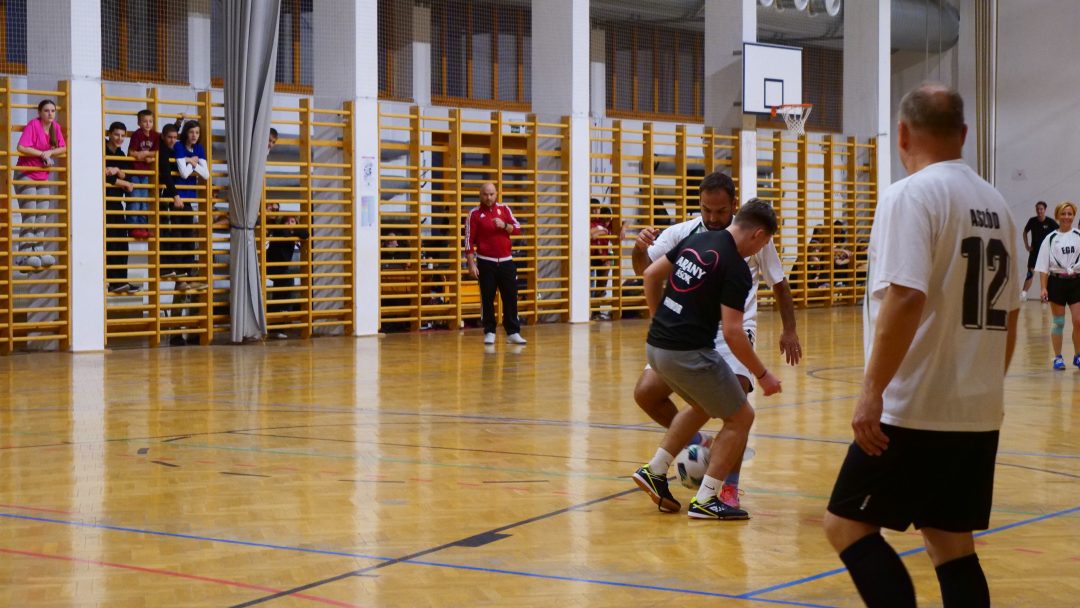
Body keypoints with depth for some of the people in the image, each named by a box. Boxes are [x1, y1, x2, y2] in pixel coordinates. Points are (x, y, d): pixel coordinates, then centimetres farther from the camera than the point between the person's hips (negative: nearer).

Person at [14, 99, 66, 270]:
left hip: (43, 176, 7)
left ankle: (39, 252, 9)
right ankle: (24, 255, -7)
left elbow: (63, 148, 4)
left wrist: (49, 153, -14)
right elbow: (21, 147, -26)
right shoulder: (33, 125, -16)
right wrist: (41, 154, -17)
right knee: (29, 217, -8)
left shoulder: (55, 127, 2)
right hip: (26, 175, -7)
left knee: (42, 217, 6)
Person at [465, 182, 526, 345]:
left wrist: (504, 225, -17)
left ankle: (513, 332, 8)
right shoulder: (474, 214, -2)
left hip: (506, 260, 3)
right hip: (486, 262, -2)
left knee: (510, 297, 3)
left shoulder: (504, 209, 6)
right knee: (487, 299, 1)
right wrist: (471, 264, -10)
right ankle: (489, 333, 9)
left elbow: (517, 229, 3)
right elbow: (469, 241, -5)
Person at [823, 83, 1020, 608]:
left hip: (916, 411, -8)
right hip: (978, 412, 8)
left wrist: (873, 391, -20)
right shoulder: (994, 202, 13)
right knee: (952, 544, 12)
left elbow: (906, 298, -23)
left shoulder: (911, 195, -11)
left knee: (846, 524, 3)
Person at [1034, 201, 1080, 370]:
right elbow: (1043, 266, 0)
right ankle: (1058, 358, 15)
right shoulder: (1050, 239, 1)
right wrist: (1043, 288, -6)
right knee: (1058, 322, 5)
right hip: (1057, 281, 0)